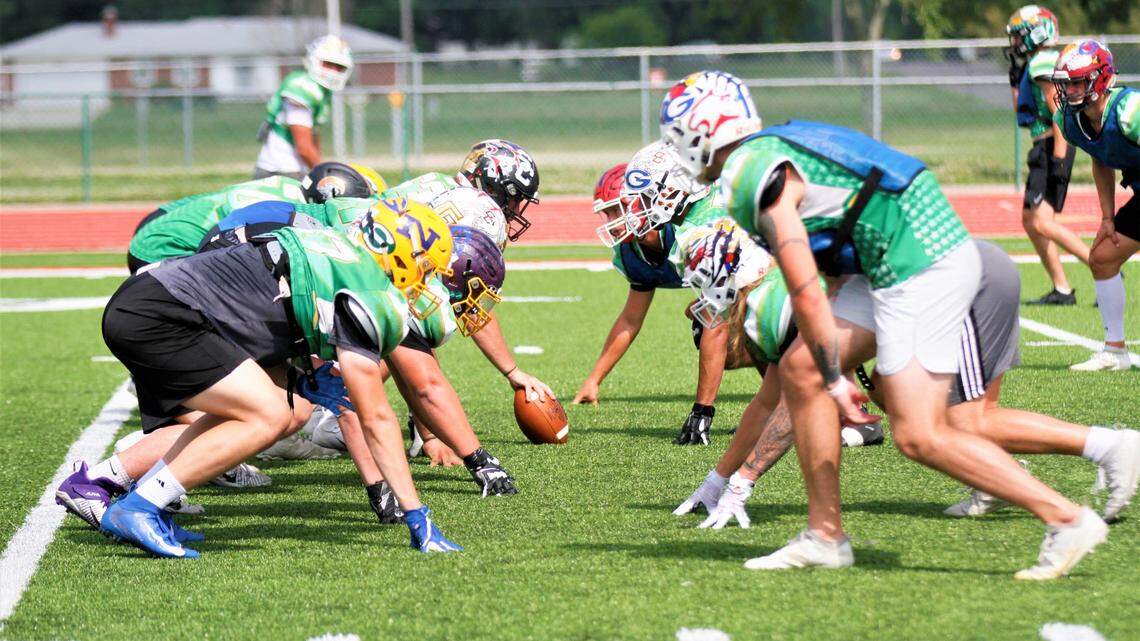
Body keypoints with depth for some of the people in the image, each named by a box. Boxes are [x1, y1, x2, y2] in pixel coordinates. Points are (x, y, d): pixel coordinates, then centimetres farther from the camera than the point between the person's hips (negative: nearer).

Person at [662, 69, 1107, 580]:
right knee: (800, 371, 9)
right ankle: (825, 536, 14)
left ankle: (1067, 519, -8)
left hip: (920, 267, -10)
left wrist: (835, 380, -7)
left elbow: (806, 294, -15)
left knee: (920, 436, -10)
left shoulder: (753, 177, -13)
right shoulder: (772, 149, 17)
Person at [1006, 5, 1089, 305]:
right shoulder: (1033, 65, 18)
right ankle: (1061, 289, 13)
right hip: (1045, 149, 10)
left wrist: (1058, 157, -23)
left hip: (1052, 147, -10)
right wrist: (1015, 78, 21)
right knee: (1030, 221, 12)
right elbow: (1021, 109, 30)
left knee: (1043, 222, -16)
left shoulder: (1043, 64, -12)